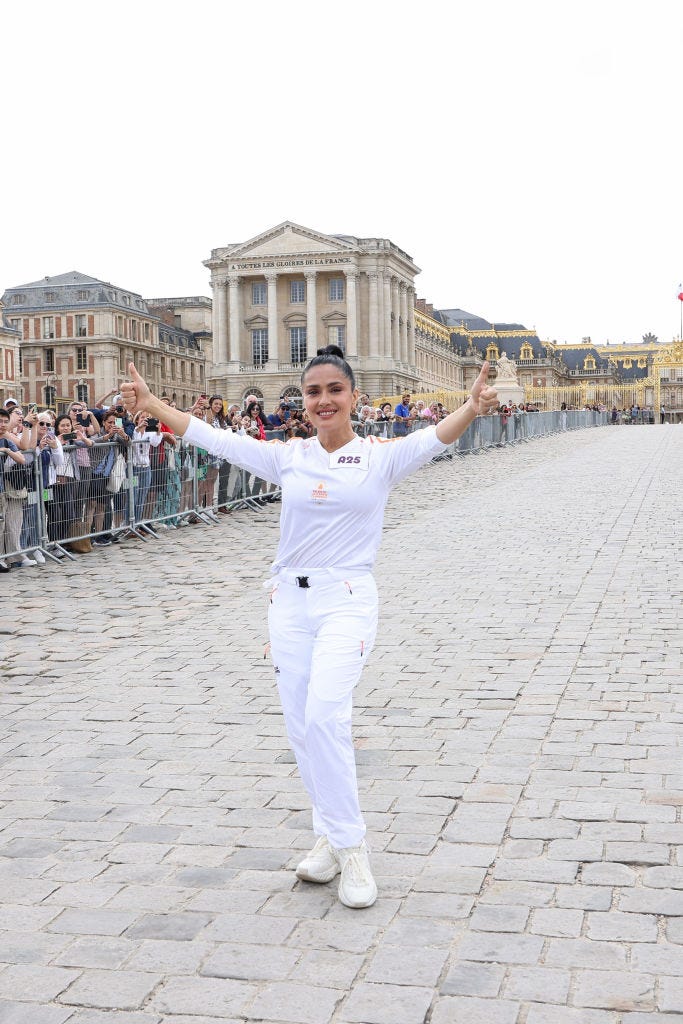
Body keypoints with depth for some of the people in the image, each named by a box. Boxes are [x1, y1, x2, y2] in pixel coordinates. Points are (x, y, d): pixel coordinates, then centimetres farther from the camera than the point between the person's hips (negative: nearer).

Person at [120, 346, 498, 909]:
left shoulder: (381, 456, -2)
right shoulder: (288, 456, 7)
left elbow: (434, 438, -19)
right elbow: (214, 438, 6)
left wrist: (472, 407, -39)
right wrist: (150, 403, 1)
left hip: (348, 600, -4)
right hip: (290, 600, 4)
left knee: (324, 715, -21)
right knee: (301, 727, 7)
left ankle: (350, 845, -6)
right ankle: (331, 835, 25)